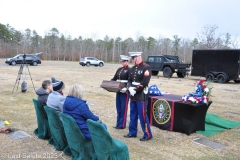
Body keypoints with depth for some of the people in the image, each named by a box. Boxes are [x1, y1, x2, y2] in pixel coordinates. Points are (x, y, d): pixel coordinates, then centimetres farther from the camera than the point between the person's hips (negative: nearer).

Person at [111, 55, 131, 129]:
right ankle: (118, 123, 23)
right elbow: (114, 78, 16)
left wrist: (126, 88, -30)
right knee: (118, 108, 13)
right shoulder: (119, 69, 13)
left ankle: (122, 124, 10)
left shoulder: (129, 70, -8)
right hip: (118, 91, 7)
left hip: (125, 91, -7)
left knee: (123, 108, 1)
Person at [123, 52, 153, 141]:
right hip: (133, 95, 8)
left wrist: (135, 90, -17)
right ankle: (132, 132, 26)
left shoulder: (146, 67, -10)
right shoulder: (132, 68, 12)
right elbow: (129, 80, 11)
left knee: (142, 115, -3)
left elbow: (145, 82, -18)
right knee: (133, 115, 14)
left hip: (141, 96, -7)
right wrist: (130, 88, -9)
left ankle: (147, 134, 9)